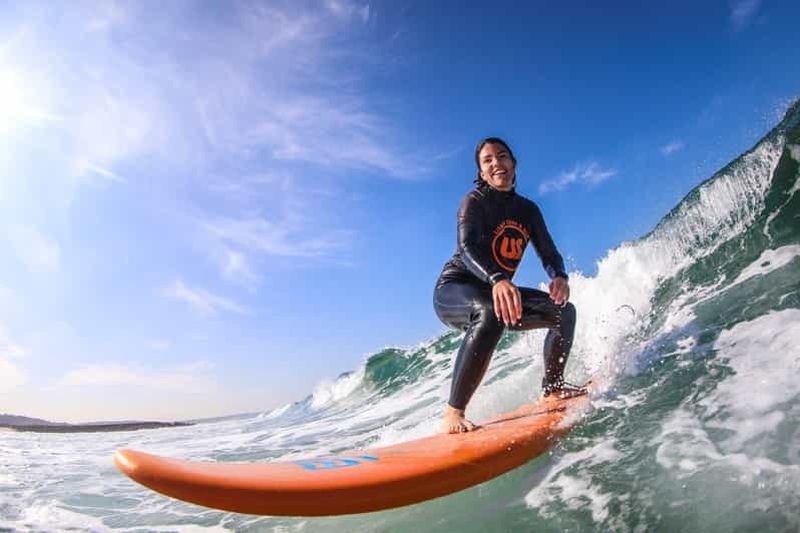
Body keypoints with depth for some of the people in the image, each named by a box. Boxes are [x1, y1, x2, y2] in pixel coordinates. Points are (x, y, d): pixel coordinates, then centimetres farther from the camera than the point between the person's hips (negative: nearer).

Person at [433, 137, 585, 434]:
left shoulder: (527, 210, 8)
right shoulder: (474, 201, -12)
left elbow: (548, 253, 3)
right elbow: (467, 248, -30)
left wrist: (559, 277, -22)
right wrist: (498, 280, -50)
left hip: (495, 290, 7)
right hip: (453, 290, -7)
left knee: (564, 311, 2)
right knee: (490, 313, -40)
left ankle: (552, 386, 20)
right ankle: (453, 414, -37)